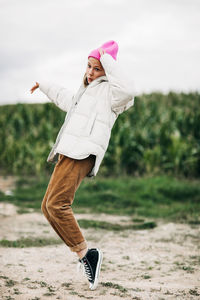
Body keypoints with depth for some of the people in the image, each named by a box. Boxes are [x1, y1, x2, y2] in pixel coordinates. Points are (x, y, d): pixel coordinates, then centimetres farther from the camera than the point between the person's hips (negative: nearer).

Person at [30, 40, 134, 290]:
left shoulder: (109, 91, 0)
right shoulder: (86, 91, 28)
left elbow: (127, 90, -25)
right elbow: (66, 99, 50)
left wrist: (108, 60, -15)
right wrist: (44, 86, 63)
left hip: (82, 154, -10)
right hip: (68, 153, 10)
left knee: (56, 204, -21)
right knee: (48, 208, 5)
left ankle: (85, 253, -14)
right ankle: (85, 256, 3)